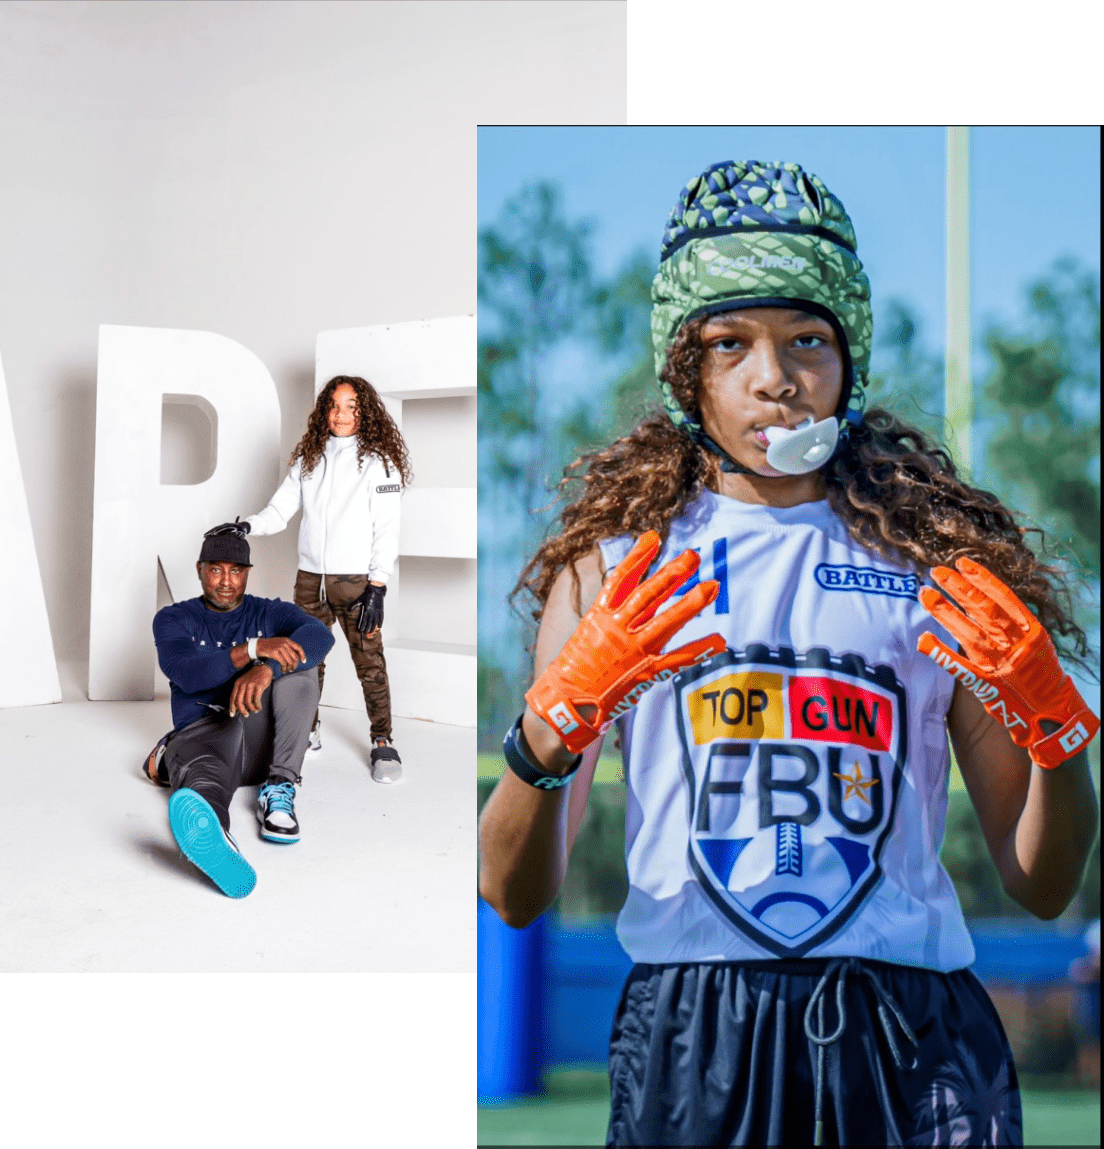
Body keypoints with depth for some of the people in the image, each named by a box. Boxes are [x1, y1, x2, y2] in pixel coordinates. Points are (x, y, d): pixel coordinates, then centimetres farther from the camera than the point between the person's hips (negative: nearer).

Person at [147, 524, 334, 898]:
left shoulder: (270, 613, 14)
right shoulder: (174, 619, 13)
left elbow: (319, 636, -11)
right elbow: (187, 673, -10)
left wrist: (265, 669, -31)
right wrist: (253, 649, -24)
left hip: (263, 740, 3)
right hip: (201, 736, -2)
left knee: (296, 666, -21)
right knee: (203, 778, -40)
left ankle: (279, 790, -31)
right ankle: (212, 835, -81)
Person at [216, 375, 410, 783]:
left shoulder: (377, 461, -3)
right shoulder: (309, 458, 11)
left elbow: (386, 528, -6)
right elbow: (281, 507, 10)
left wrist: (377, 587, -12)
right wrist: (249, 525, -10)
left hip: (355, 579, -5)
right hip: (310, 577, 5)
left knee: (369, 662, -6)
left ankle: (382, 743, 4)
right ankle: (307, 733, 23)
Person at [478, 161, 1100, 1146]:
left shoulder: (942, 557, 7)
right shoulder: (614, 557, 5)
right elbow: (515, 896, -1)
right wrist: (555, 724, -18)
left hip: (908, 1035, 1)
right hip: (691, 1031, 0)